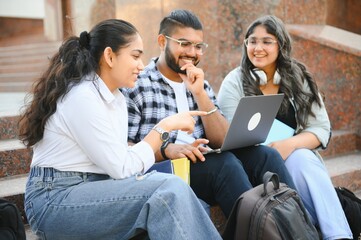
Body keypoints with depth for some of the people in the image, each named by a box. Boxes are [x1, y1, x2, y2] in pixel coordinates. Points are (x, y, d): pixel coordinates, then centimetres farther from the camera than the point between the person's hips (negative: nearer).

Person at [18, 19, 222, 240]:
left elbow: (118, 162, 6)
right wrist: (165, 126, -13)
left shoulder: (117, 98, 10)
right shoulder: (83, 97, -18)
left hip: (94, 191, 8)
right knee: (169, 189, -24)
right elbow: (121, 168, -18)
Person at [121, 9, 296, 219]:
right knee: (223, 162, -31)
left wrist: (199, 93, -4)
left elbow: (223, 142, 7)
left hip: (202, 166, 6)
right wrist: (166, 150, -24)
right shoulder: (135, 86, 0)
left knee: (266, 156, -17)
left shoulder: (201, 85, 18)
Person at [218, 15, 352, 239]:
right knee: (301, 160, -30)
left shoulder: (300, 78, 4)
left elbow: (321, 128, -2)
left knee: (300, 157, -31)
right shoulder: (235, 82, -3)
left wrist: (289, 145, -22)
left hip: (298, 157, 3)